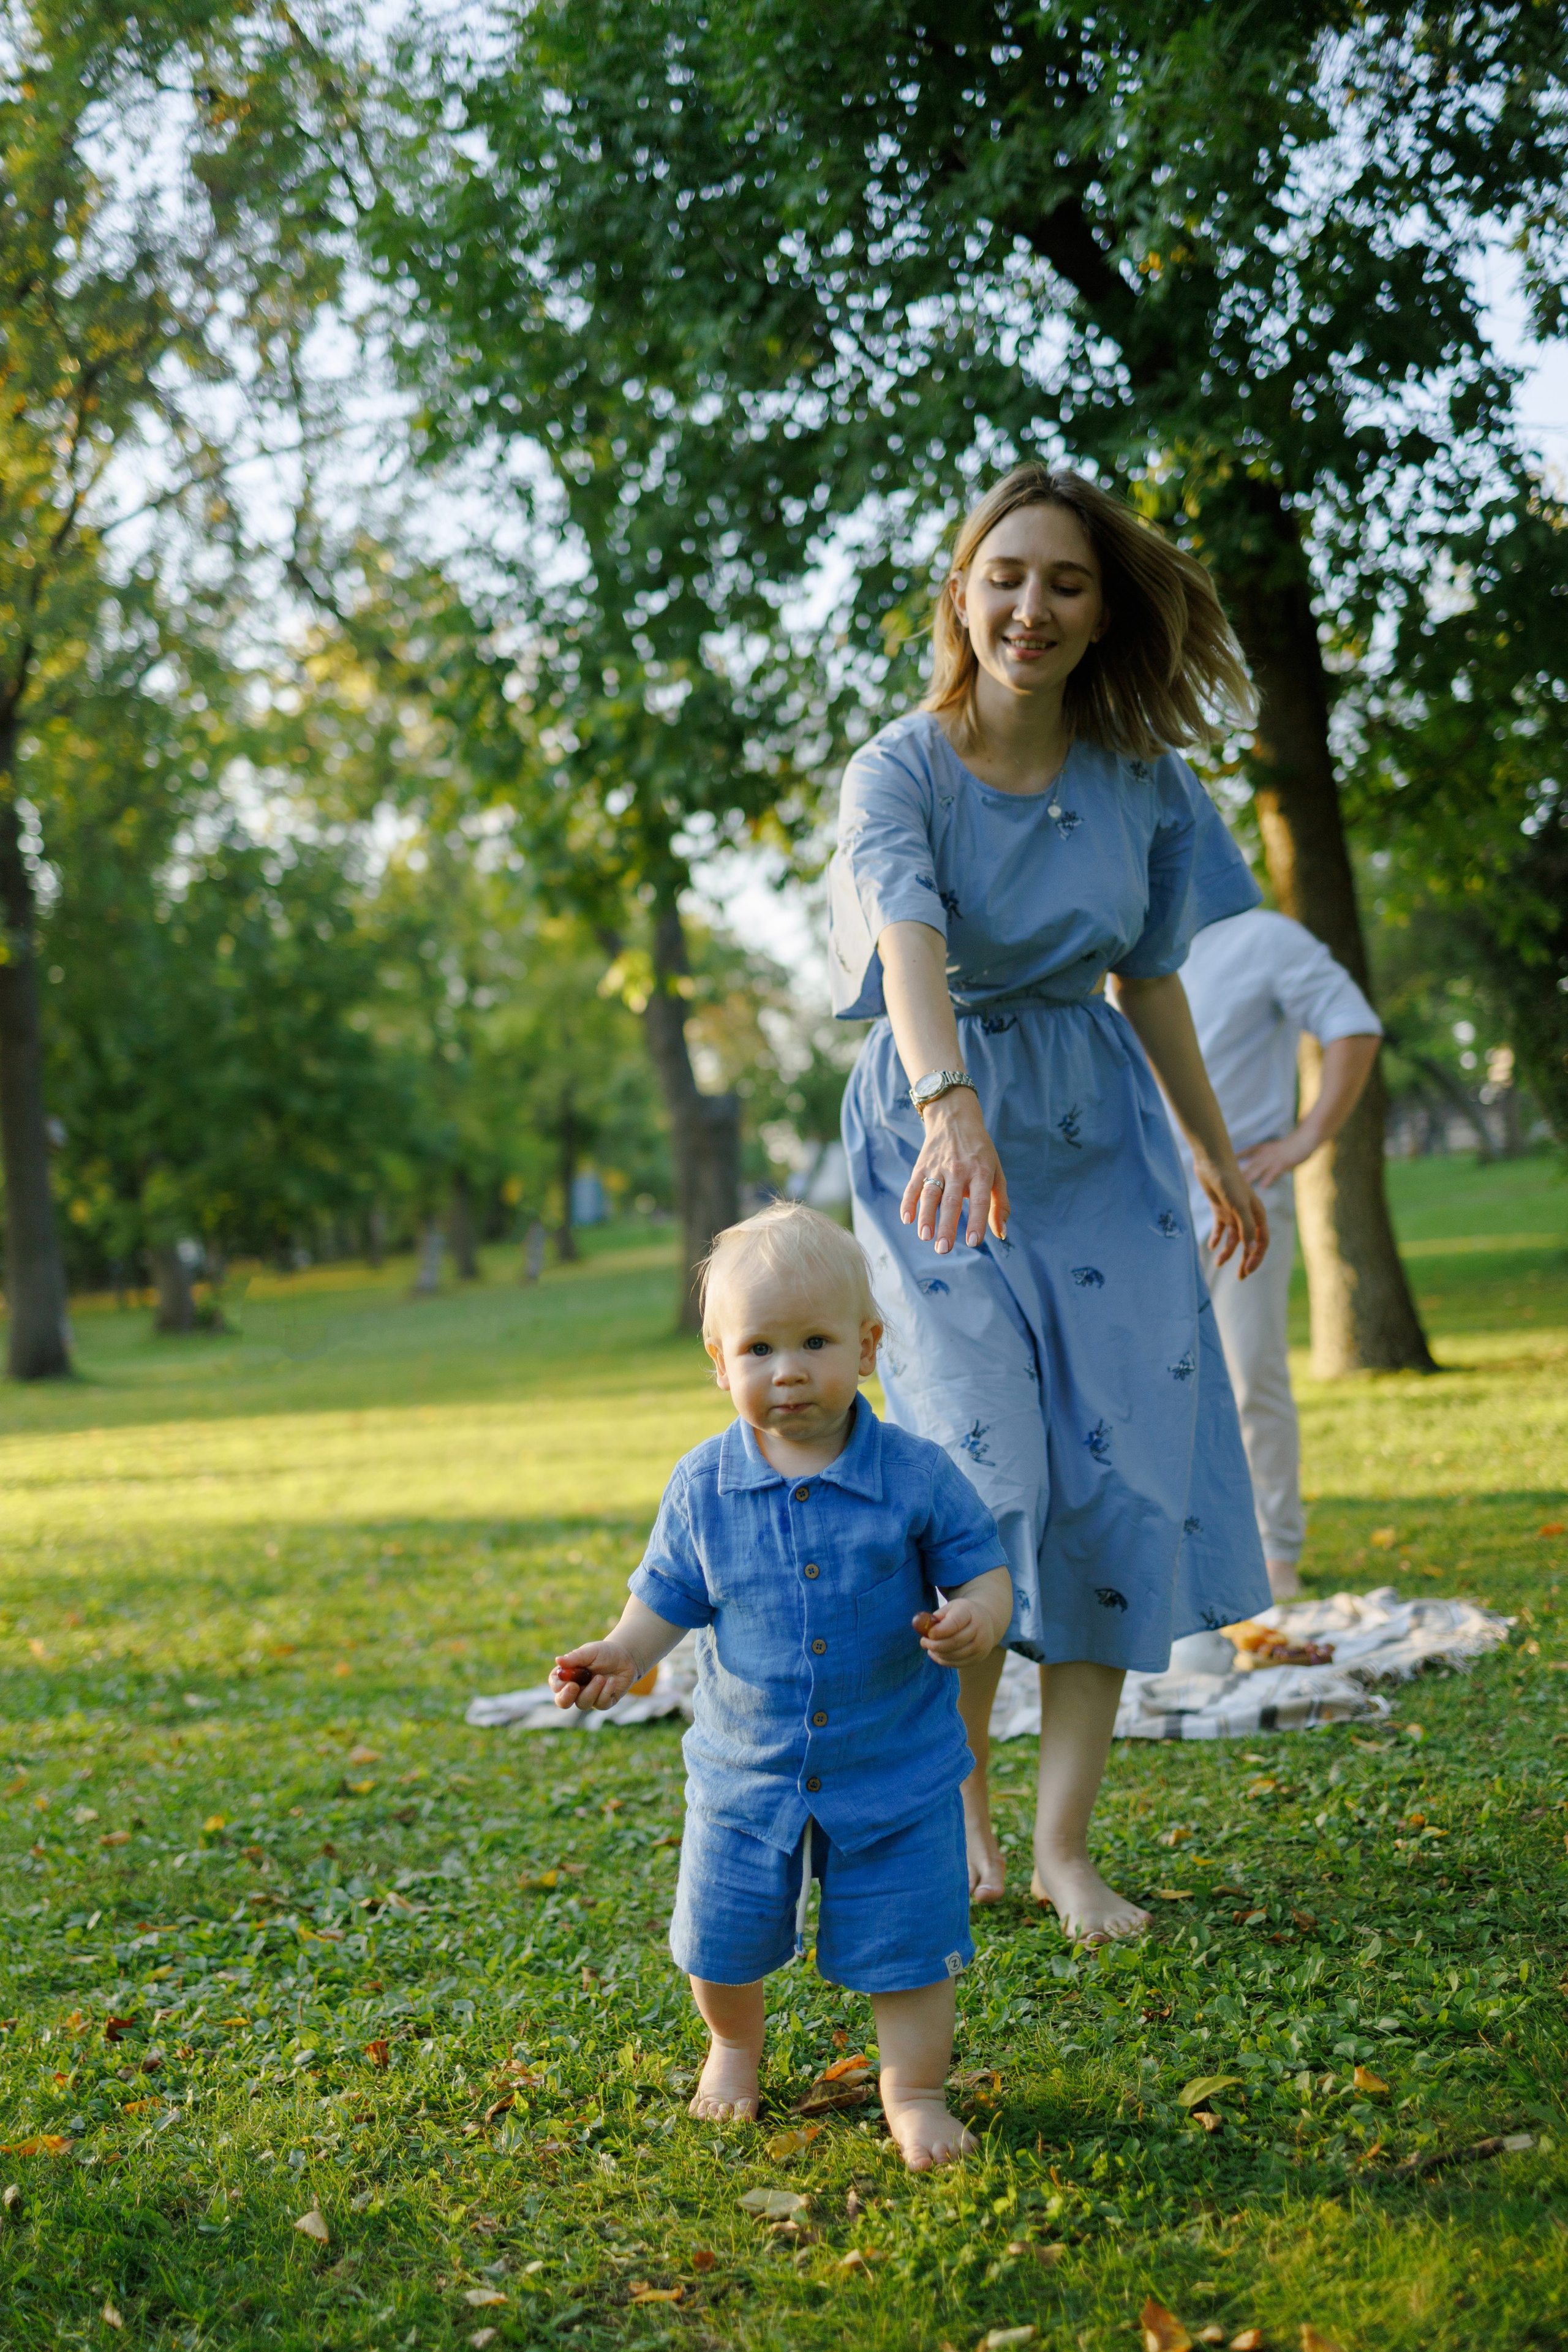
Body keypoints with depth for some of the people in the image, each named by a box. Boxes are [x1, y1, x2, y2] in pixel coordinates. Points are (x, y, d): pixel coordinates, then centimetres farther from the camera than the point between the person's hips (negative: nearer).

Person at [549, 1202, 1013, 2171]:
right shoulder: (703, 1488, -7)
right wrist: (622, 1654, -14)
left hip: (895, 1772, -2)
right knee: (722, 1939, 15)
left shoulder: (917, 1476, -13)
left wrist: (975, 1619, -28)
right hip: (747, 1769, 2)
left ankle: (915, 2092, 28)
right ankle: (735, 2046, 46)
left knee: (905, 1946, 5)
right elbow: (669, 1599, 4)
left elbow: (985, 1573, -6)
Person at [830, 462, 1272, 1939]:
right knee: (985, 1475, -9)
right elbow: (908, 937, -32)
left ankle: (1064, 1846, 2)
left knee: (1119, 1480, -4)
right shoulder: (900, 771, -12)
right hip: (941, 1136, -4)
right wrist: (951, 1107, -50)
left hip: (1099, 1139, 4)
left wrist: (1214, 1151, 19)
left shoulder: (1137, 777, 2)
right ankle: (961, 1803, 14)